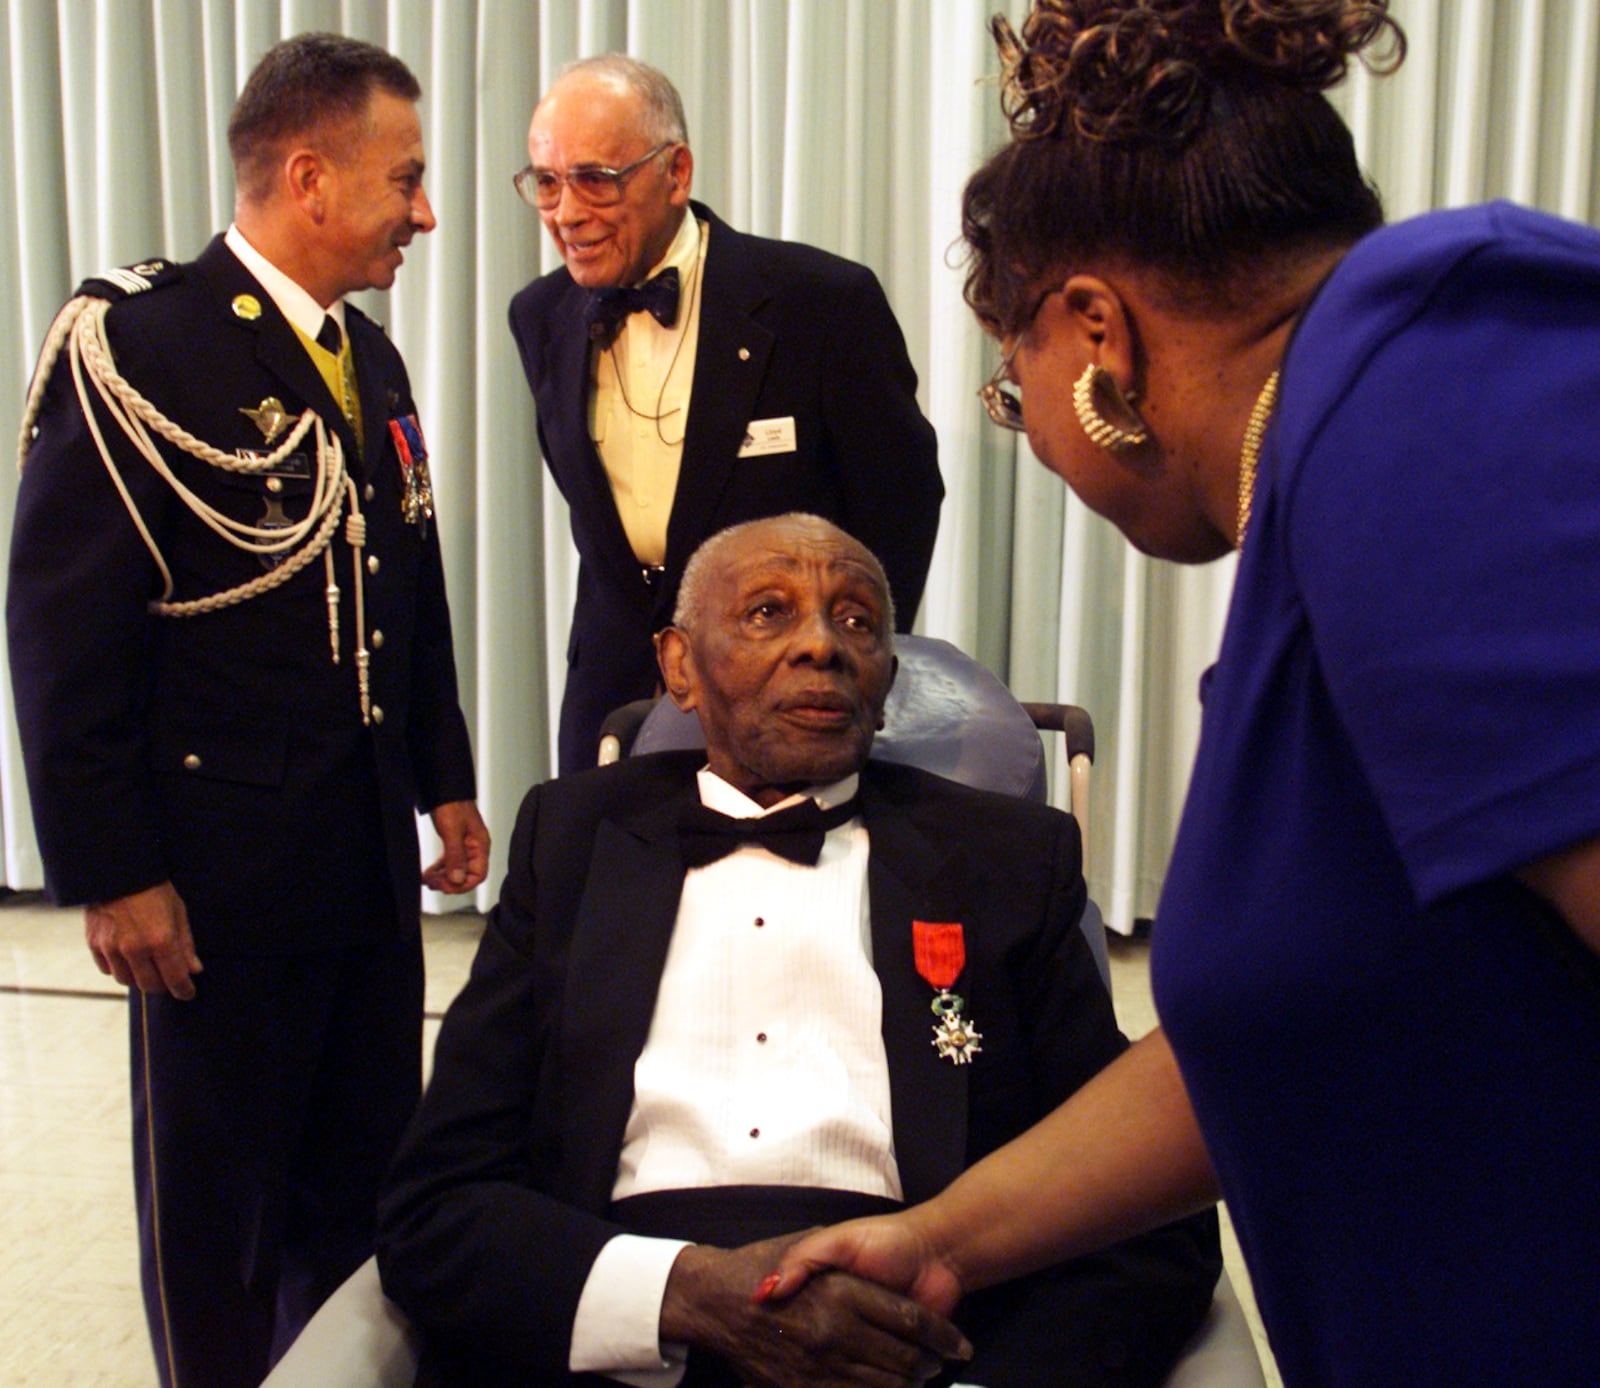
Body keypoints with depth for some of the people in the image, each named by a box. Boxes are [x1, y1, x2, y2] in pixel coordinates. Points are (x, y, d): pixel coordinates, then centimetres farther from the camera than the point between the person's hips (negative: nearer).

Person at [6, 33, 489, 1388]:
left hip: (374, 865, 7)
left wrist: (445, 780, 13)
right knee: (216, 1208, 10)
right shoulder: (132, 346, -14)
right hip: (217, 875, -7)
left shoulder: (368, 356, 10)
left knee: (366, 1187, 18)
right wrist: (112, 873, -16)